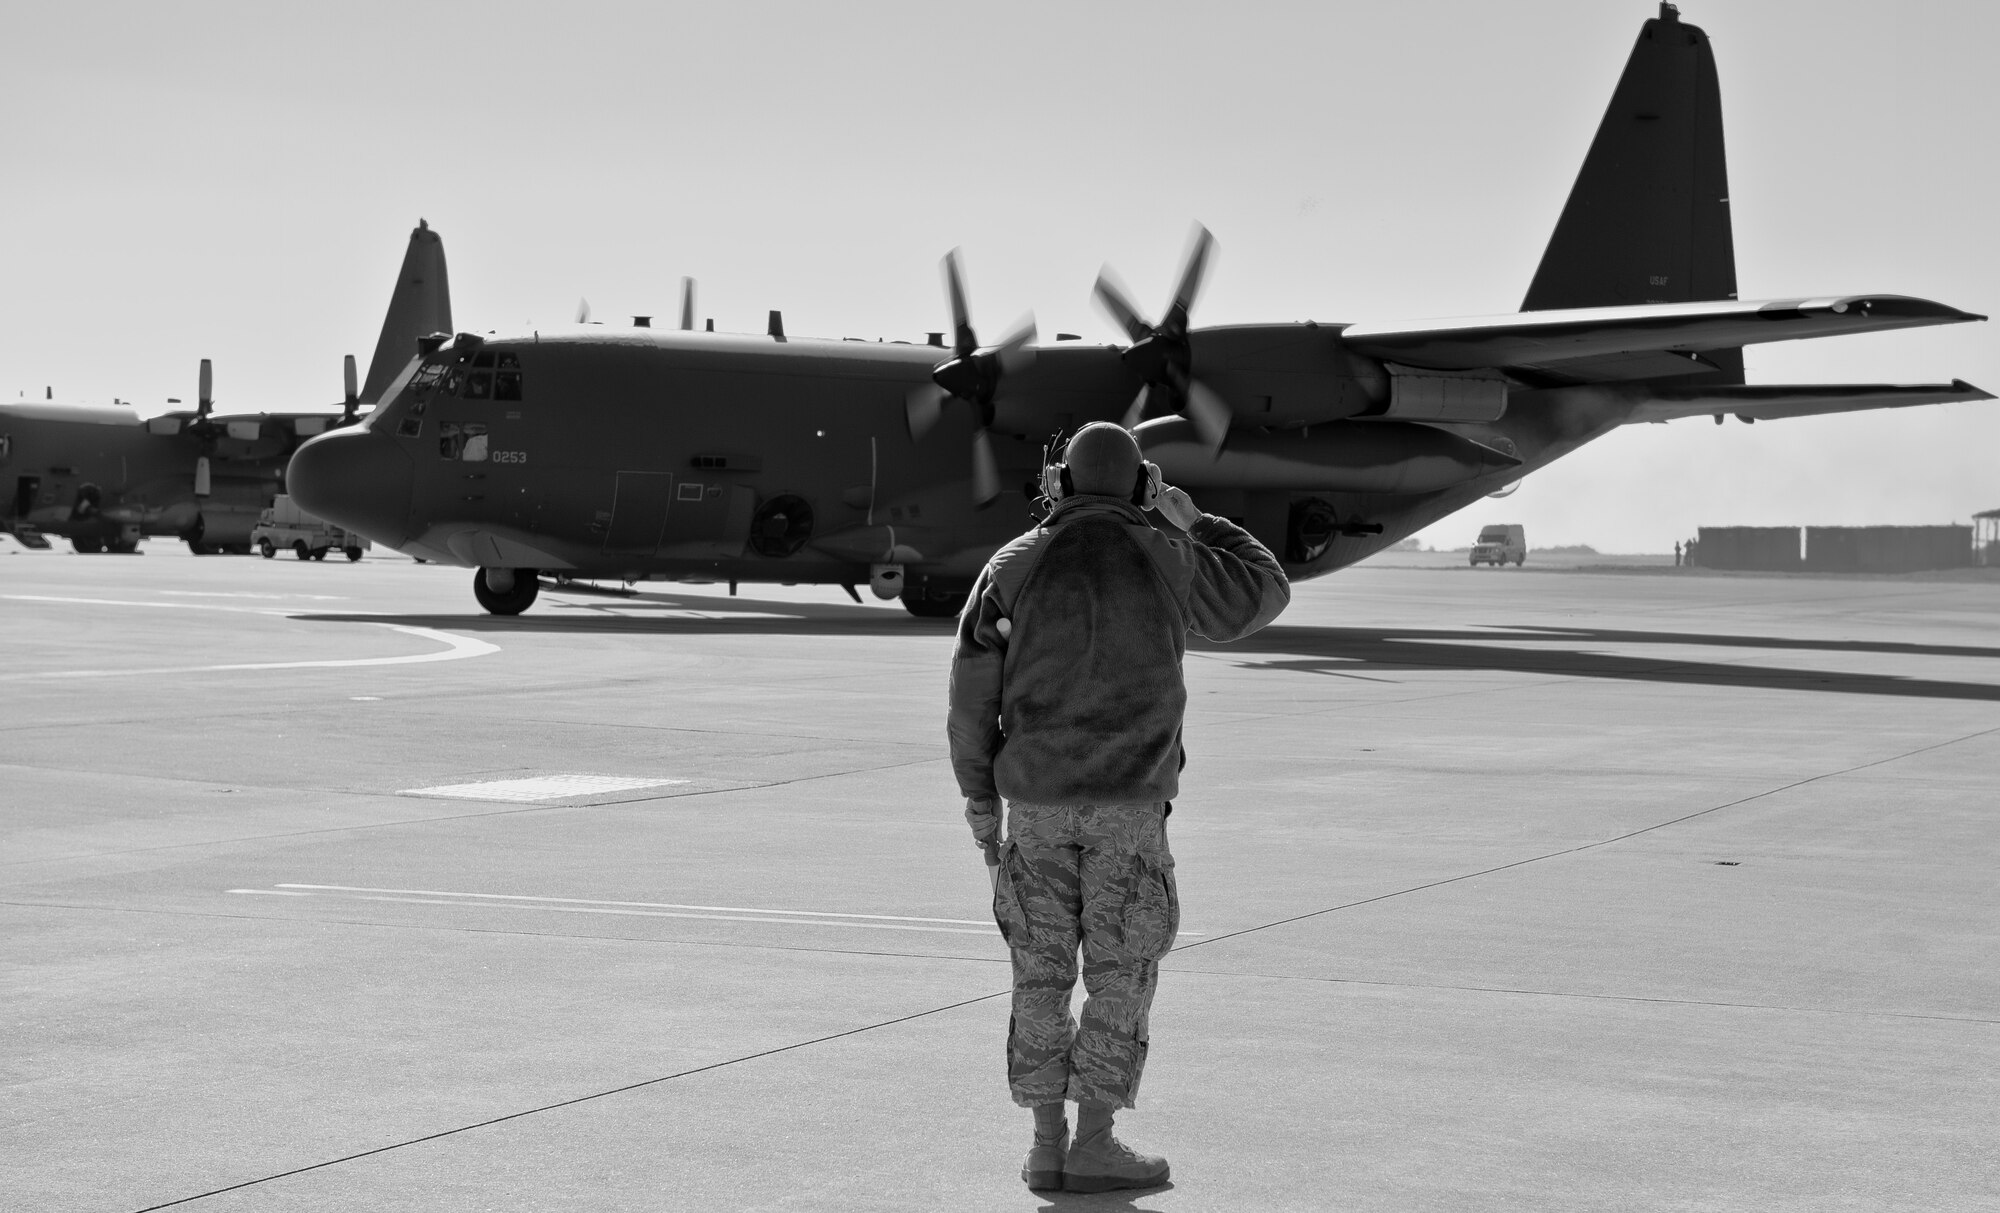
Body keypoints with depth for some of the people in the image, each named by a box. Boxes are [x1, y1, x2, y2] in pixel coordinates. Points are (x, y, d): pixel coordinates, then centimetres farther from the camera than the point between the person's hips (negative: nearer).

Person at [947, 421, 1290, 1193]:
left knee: (1043, 972, 8)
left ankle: (1047, 1144, 8)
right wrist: (1196, 522, 24)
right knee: (1120, 975, 4)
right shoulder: (1169, 563, -2)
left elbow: (972, 690, 0)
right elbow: (1265, 595, 15)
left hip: (1037, 797, 2)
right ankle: (1094, 1144, 3)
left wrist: (979, 798, 9)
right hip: (1129, 802, -2)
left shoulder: (1014, 566, 1)